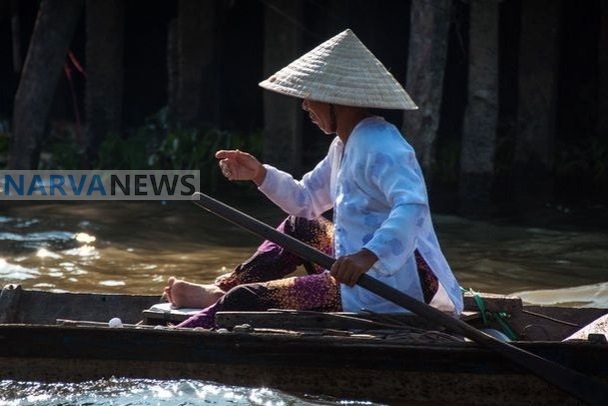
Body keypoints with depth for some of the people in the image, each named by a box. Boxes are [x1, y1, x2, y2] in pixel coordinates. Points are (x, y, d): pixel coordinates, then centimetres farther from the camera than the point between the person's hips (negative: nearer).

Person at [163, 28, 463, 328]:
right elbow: (305, 200, 26)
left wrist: (370, 255, -49)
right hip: (365, 273, 11)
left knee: (246, 300, -11)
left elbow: (412, 206, -35)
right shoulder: (346, 146, 14)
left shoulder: (379, 148, -19)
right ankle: (220, 292, 27)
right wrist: (259, 174, 10)